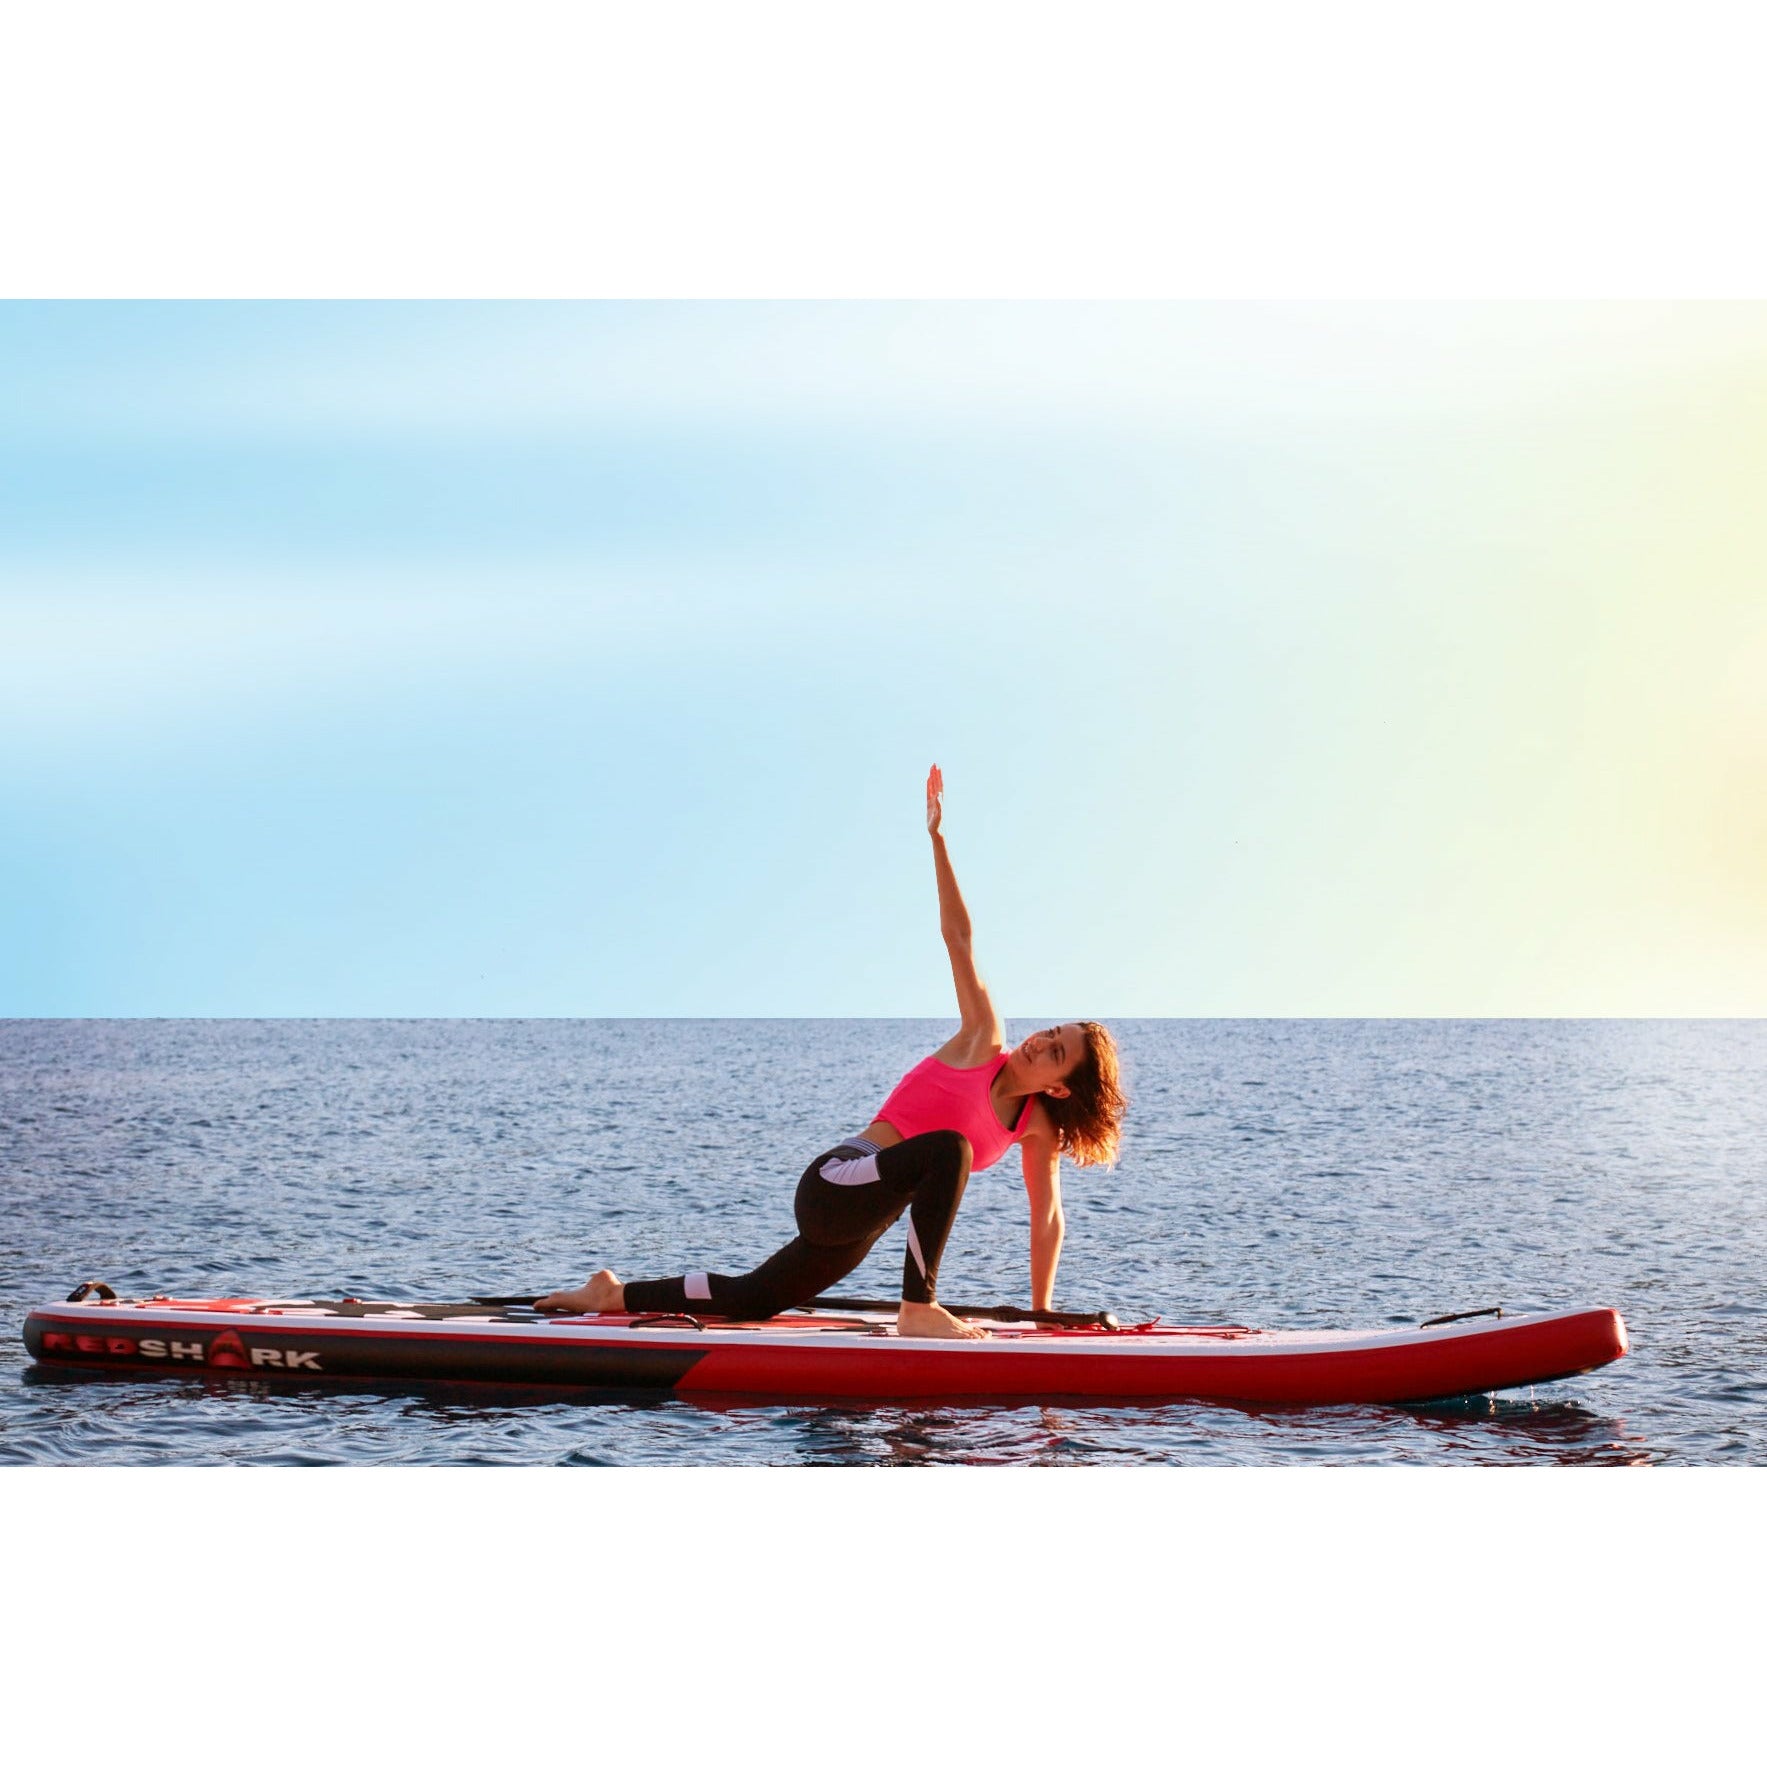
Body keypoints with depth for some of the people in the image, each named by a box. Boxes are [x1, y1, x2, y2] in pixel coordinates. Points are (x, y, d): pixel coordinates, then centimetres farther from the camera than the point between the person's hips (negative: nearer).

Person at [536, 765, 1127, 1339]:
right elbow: (957, 937, -7)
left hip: (858, 1223, 7)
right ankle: (918, 1309, -34)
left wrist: (1041, 1314, 9)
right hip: (833, 1184, -7)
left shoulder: (1037, 1128, 5)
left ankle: (616, 1294, 35)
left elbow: (1047, 1217, 11)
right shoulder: (983, 1043, -6)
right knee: (948, 1148, -34)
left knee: (750, 1300, 16)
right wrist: (936, 837, -8)